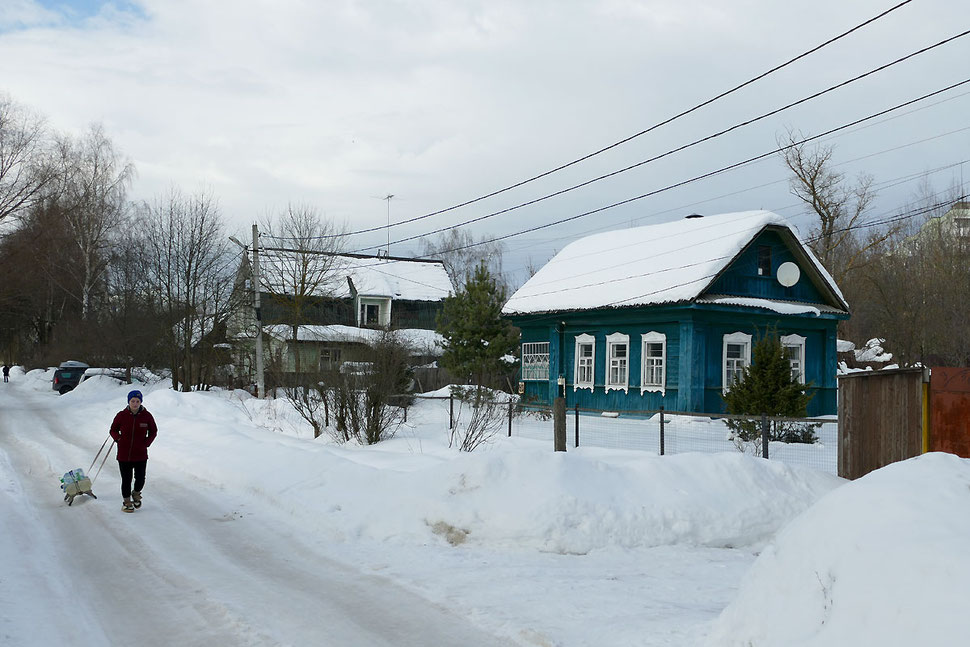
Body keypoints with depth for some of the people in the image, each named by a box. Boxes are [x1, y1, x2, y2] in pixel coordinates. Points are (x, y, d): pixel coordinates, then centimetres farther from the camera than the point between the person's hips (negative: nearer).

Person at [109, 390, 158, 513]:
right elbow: (113, 430, 8)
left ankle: (136, 493, 36)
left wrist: (146, 443, -2)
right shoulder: (121, 415, -6)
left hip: (141, 455, 1)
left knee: (140, 479, 4)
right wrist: (118, 439, -8)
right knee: (126, 480, 6)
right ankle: (127, 501, 27)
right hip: (124, 454, -1)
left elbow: (153, 431, 10)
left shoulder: (146, 416, -3)